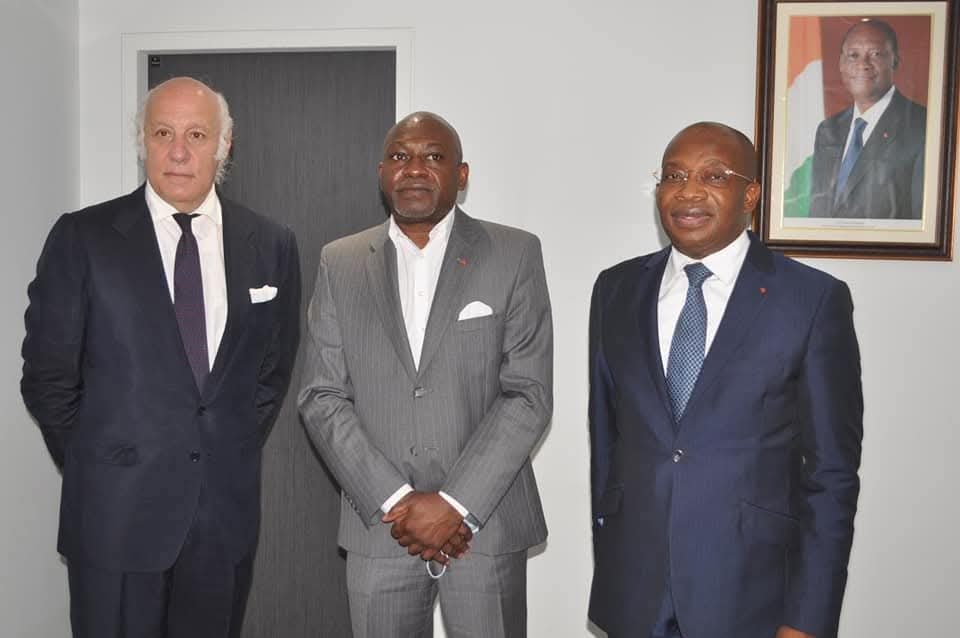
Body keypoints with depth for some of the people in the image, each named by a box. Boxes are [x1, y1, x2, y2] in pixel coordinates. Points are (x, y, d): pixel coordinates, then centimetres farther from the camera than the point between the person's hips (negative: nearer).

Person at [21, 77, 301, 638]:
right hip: (117, 509, -2)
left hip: (228, 509, 3)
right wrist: (96, 468, 2)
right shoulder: (81, 238, -4)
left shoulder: (271, 245, 3)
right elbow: (48, 375, 0)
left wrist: (236, 454, 8)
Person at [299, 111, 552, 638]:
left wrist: (456, 504, -12)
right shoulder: (340, 263, 5)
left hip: (486, 521, -1)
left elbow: (529, 394, -6)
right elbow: (321, 397, 1)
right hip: (378, 528, 2)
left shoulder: (515, 255, -1)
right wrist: (394, 500, -9)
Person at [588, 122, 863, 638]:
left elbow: (831, 472, -7)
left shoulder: (814, 299, -8)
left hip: (748, 593, -3)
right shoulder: (617, 289, 2)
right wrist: (607, 564, 10)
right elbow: (605, 434, 8)